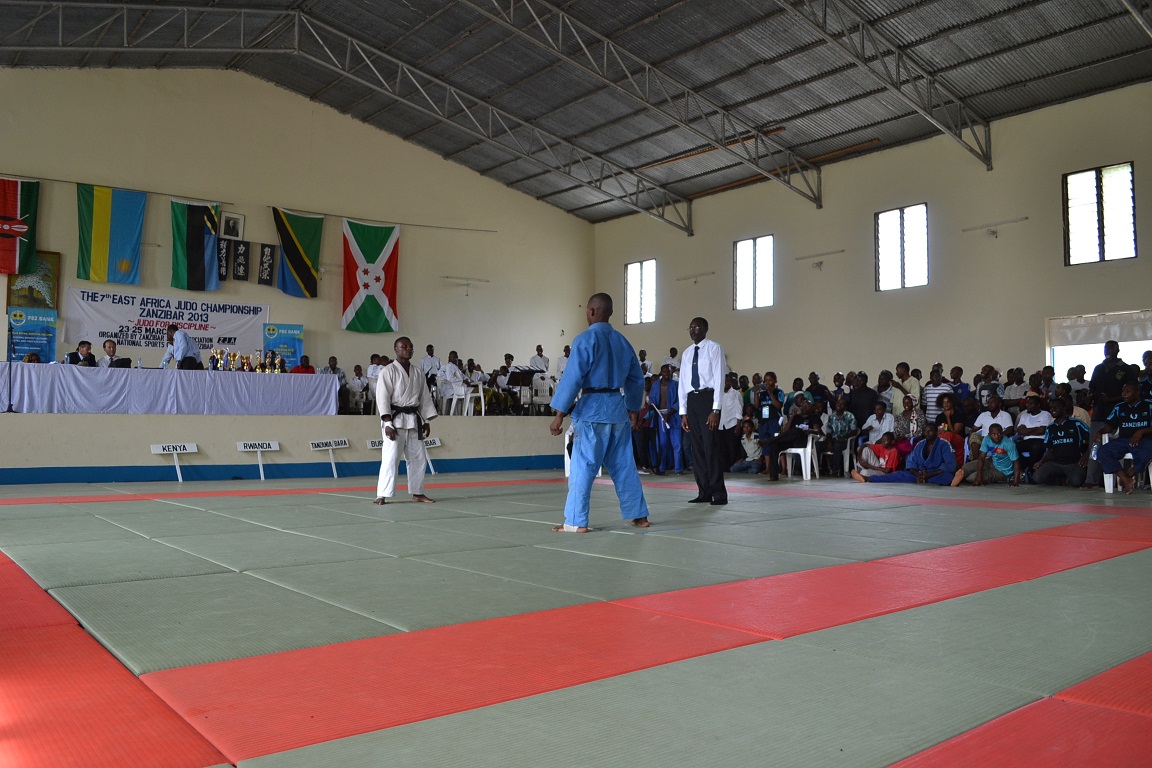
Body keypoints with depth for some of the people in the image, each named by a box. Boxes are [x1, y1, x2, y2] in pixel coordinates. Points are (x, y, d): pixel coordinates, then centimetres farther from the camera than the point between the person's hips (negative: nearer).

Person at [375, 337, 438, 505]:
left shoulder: (418, 373, 11)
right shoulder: (388, 371, -6)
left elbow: (425, 397, 15)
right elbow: (383, 398, -12)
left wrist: (426, 421, 10)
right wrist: (388, 423, -20)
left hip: (414, 420, 6)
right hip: (395, 419, -6)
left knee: (418, 458, 10)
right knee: (390, 458, -12)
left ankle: (417, 493, 22)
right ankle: (382, 495, -8)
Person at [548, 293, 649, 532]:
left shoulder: (586, 339, -9)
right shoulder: (622, 341, 12)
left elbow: (572, 378, -15)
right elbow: (637, 379, 18)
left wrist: (559, 414, -13)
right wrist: (634, 409, 27)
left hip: (592, 408, -7)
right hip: (618, 408, 7)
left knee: (582, 466, -3)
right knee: (623, 465, 15)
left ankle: (576, 521, -2)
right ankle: (638, 515, 21)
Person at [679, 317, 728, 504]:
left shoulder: (714, 348, -2)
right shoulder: (687, 353, 16)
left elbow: (719, 379, -8)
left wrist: (716, 410, -15)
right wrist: (683, 412, 9)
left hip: (708, 398, -6)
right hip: (692, 400, 6)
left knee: (711, 446, -7)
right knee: (697, 448, 6)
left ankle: (719, 493, 1)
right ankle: (704, 492, 12)